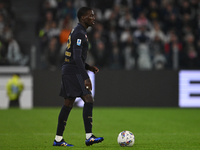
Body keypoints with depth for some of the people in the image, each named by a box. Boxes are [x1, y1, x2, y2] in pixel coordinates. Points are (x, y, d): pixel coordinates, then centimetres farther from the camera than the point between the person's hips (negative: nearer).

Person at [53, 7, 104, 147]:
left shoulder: (76, 31, 20)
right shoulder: (79, 33, -13)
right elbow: (77, 57, -23)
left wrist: (89, 67, 19)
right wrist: (86, 77, -27)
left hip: (68, 72, 11)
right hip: (73, 72, -11)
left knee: (68, 104, 11)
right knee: (88, 100, -15)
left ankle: (58, 139, 13)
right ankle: (89, 136, -21)